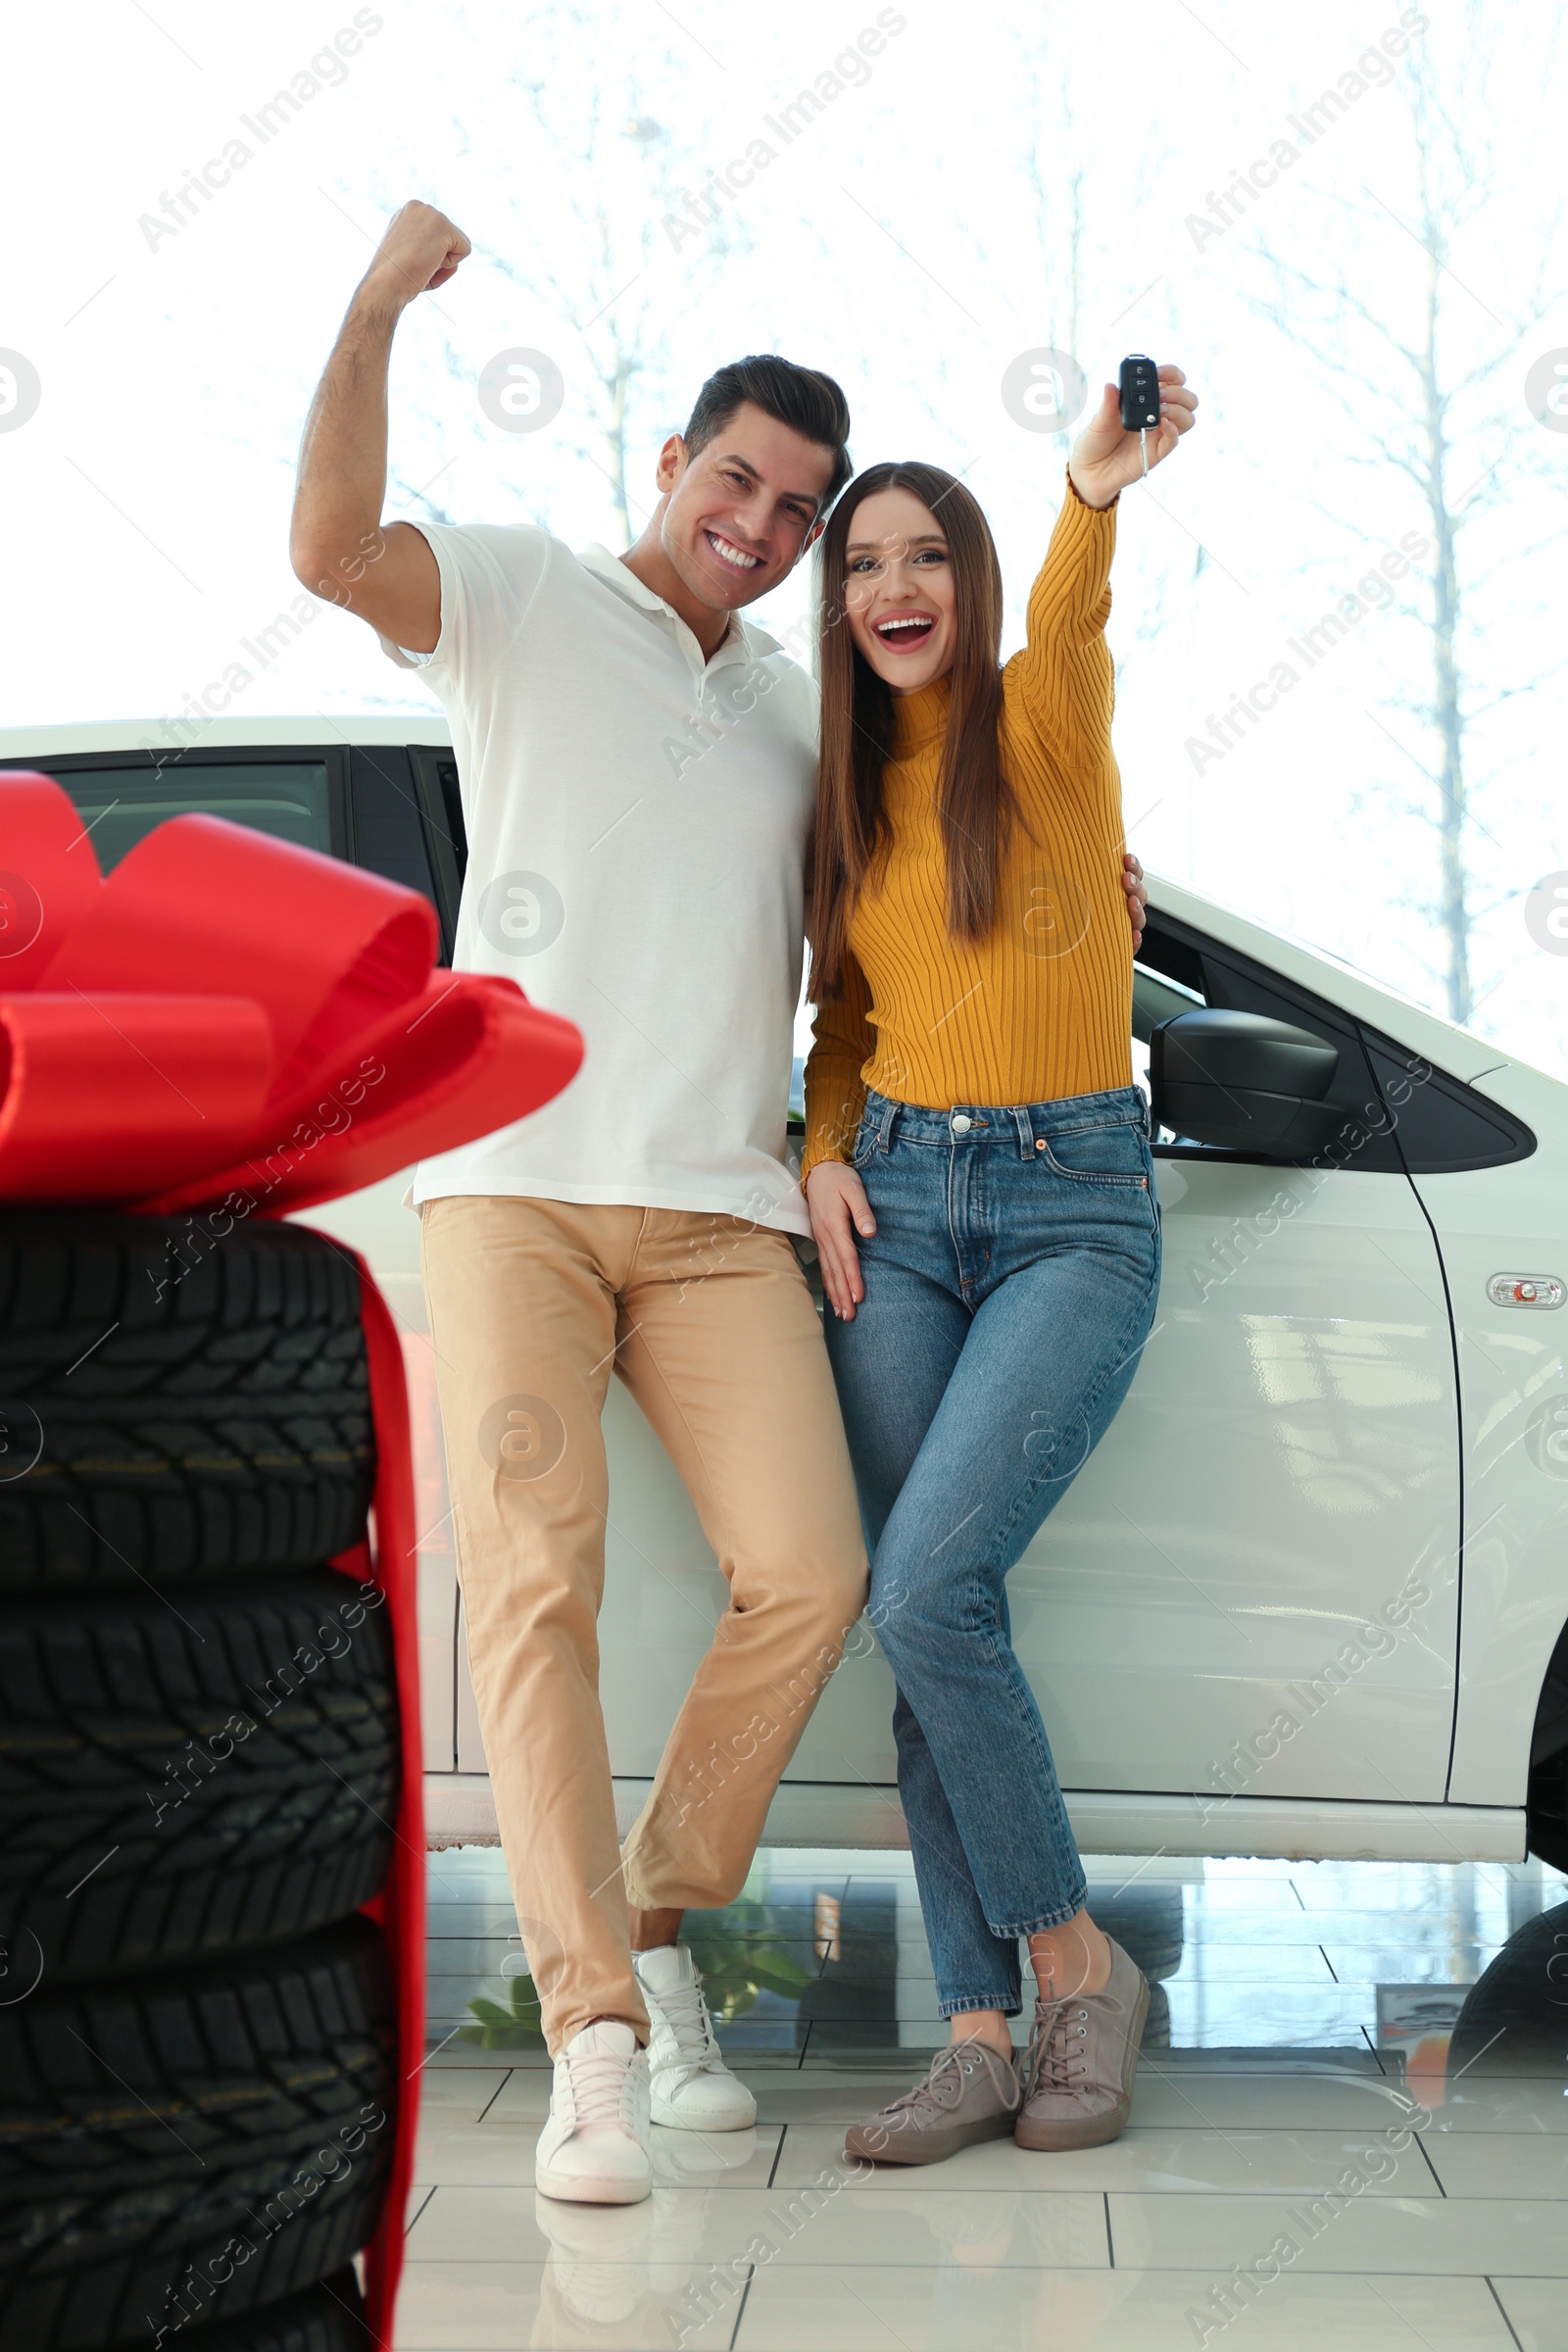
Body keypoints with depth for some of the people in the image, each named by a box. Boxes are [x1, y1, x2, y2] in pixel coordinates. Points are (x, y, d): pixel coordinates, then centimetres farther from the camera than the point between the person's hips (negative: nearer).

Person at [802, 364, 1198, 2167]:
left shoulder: (1043, 722, -1)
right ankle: (980, 2035, 2)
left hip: (1075, 1203, -5)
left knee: (927, 1592, -19)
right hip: (896, 1205, 5)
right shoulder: (849, 795, 13)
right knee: (925, 1616, -3)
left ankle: (1076, 1966, 0)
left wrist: (1095, 492, -46)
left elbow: (1069, 619, -24)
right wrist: (826, 1155, 1)